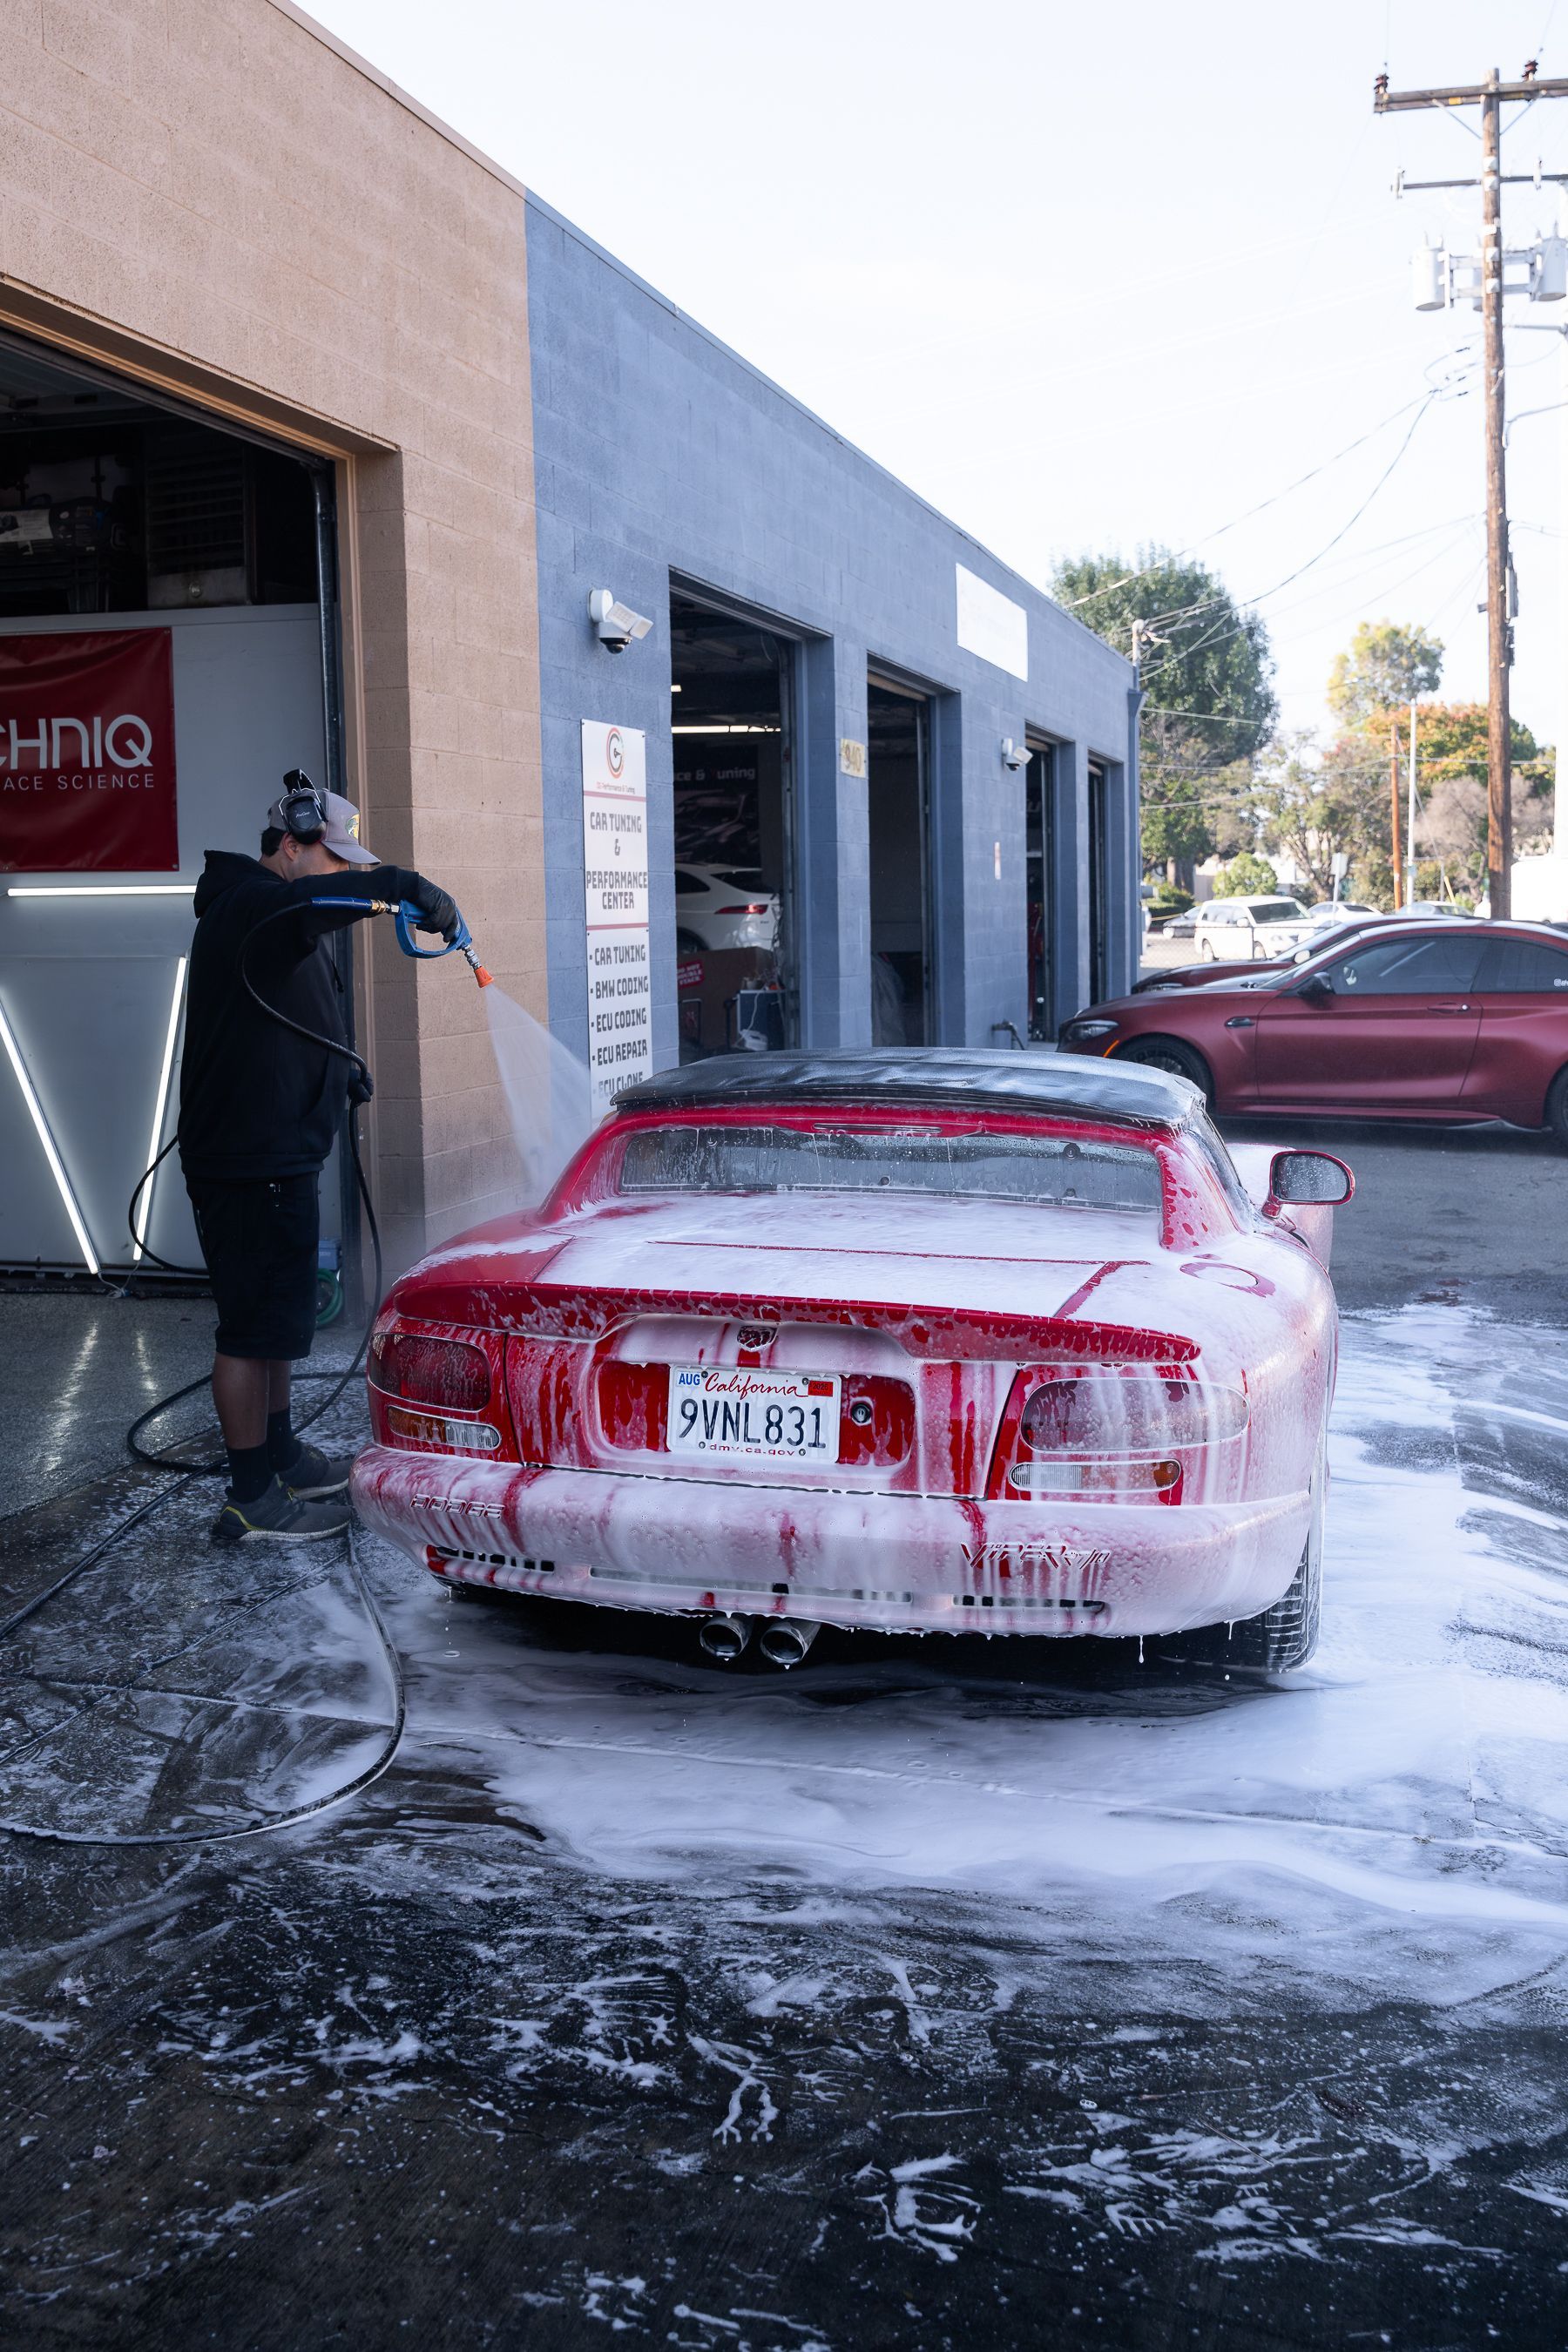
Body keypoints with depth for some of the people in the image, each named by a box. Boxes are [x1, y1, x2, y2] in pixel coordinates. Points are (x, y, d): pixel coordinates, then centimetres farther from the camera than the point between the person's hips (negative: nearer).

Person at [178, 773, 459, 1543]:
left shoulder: (277, 918, 19)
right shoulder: (249, 903, -15)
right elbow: (322, 899, -40)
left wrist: (337, 1065, 15)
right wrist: (413, 891, -33)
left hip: (277, 1155, 11)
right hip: (248, 1162, -11)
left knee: (277, 1314, 20)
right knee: (253, 1325, -4)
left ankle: (282, 1456, 34)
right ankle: (251, 1500, 3)